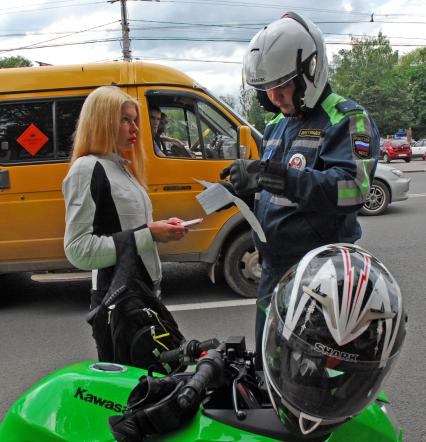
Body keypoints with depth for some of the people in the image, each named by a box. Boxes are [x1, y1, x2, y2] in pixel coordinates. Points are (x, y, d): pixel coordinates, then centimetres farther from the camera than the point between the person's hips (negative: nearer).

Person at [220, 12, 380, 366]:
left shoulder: (347, 120, -11)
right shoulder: (276, 125, 14)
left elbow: (352, 187, -28)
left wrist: (273, 176, -35)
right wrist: (249, 187, -1)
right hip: (274, 268, 8)